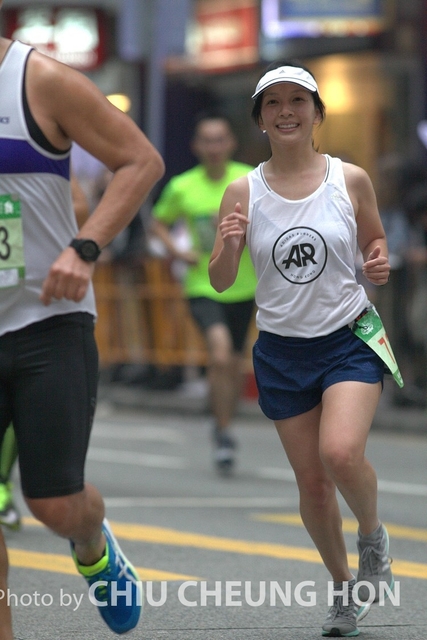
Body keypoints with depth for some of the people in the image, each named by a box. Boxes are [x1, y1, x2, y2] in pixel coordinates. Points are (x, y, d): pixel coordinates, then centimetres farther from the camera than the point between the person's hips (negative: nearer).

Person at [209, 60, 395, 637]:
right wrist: (227, 246, -22)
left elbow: (375, 243, 11)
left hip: (350, 340, -2)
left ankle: (373, 535, 7)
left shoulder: (350, 179, -4)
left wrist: (381, 265, -13)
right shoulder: (243, 192, -3)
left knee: (341, 453, -24)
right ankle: (343, 587, 28)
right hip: (282, 348, 2)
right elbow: (220, 282, -1)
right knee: (311, 481, 6)